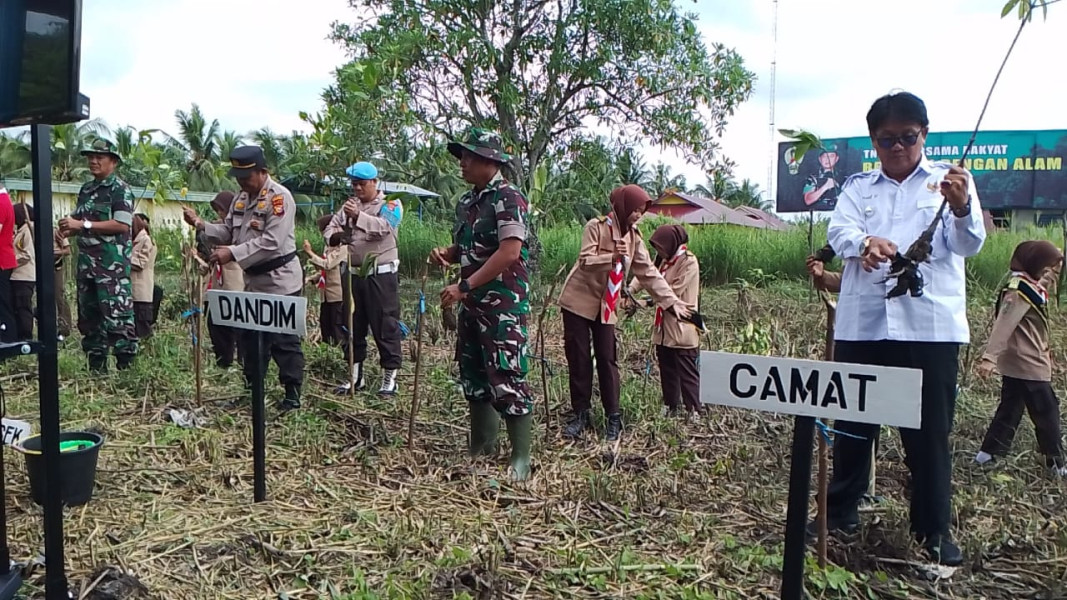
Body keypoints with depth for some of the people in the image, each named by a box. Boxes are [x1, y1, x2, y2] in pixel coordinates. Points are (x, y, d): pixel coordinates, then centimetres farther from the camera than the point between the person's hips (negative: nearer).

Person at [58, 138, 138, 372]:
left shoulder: (120, 189, -6)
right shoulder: (86, 189, 17)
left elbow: (122, 224, -17)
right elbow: (79, 222, 27)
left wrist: (82, 225, -17)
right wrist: (70, 228, 4)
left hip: (113, 263, -8)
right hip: (87, 262, 8)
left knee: (116, 315, -11)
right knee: (88, 315, 11)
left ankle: (126, 366, -7)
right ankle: (96, 366, 20)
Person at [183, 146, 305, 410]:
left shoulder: (279, 197, -18)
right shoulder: (241, 198, 10)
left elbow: (271, 243, -26)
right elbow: (227, 232, 11)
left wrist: (232, 253, -27)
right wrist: (200, 224, -6)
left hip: (280, 280, -9)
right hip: (253, 280, 9)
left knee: (283, 340, -3)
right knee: (250, 336, 16)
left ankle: (293, 393, 6)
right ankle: (252, 389, 29)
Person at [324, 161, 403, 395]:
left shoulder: (390, 205, -3)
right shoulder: (350, 205, 15)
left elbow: (383, 227, -22)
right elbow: (330, 228, 7)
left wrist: (358, 216, -39)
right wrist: (335, 236, -18)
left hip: (381, 275, -6)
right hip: (354, 274, 6)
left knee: (385, 326, -2)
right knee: (352, 325, 12)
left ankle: (390, 377, 6)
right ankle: (355, 375, 23)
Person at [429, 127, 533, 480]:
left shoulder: (508, 198, -12)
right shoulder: (467, 202, 14)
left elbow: (510, 253, -22)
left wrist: (463, 286, -24)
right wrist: (445, 255, 2)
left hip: (504, 305, -9)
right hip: (472, 304, 9)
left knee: (507, 380, -8)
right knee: (473, 377, 13)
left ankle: (521, 459, 3)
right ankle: (481, 451, 26)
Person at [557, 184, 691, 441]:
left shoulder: (634, 237, 5)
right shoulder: (596, 226, -11)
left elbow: (649, 272, 4)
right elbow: (585, 262, -19)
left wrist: (672, 301, -2)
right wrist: (613, 257, -32)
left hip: (607, 306, 4)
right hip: (580, 300, -4)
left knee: (607, 359, 1)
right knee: (579, 358, 1)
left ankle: (613, 417, 8)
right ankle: (580, 414, 10)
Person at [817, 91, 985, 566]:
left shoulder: (950, 181, 6)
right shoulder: (856, 188, 12)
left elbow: (968, 244, -9)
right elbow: (840, 231, -7)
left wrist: (962, 209, -32)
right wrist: (865, 243, -31)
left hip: (930, 327, -2)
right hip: (861, 325, 2)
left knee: (930, 430, 3)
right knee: (852, 422, 11)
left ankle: (934, 529, 18)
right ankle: (841, 511, 27)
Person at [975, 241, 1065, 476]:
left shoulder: (1029, 289, 13)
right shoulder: (1022, 291, -18)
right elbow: (1003, 324, -27)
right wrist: (989, 357, -33)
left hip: (1014, 365, 10)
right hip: (1029, 367, -10)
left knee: (1010, 409, 14)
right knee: (1047, 413, 2)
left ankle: (988, 454, 17)